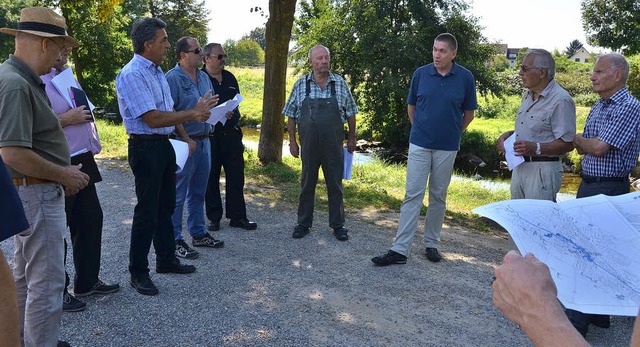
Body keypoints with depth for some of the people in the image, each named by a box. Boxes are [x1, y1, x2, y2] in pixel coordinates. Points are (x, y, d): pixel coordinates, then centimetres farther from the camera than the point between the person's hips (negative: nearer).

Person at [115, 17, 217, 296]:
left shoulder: (157, 71, 13)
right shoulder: (132, 74, -17)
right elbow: (153, 119, -23)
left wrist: (195, 113, -1)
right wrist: (193, 113, -18)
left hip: (164, 145, 9)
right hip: (145, 147, -9)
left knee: (166, 207, 18)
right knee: (147, 211, -1)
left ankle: (166, 259, 32)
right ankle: (138, 272, 12)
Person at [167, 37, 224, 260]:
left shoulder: (203, 77, 13)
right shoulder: (173, 78, -12)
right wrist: (186, 140, -18)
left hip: (204, 141, 8)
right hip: (185, 143, -8)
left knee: (198, 192, 16)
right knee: (178, 195, 0)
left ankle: (198, 234, 28)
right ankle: (175, 240, 8)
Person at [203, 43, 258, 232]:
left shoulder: (230, 78, 13)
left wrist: (233, 115, 6)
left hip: (231, 133, 5)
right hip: (209, 135, -5)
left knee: (236, 176, 7)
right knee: (211, 178, 6)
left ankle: (237, 216, 17)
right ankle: (214, 217, 17)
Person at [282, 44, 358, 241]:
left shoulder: (340, 83, 1)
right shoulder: (301, 84, 0)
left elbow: (350, 113, 8)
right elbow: (291, 115, 5)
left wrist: (352, 138, 8)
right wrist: (292, 141, 2)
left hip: (334, 146, 0)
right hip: (308, 145, 0)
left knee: (335, 184, 7)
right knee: (307, 184, 10)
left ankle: (338, 225, 19)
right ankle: (303, 223, 23)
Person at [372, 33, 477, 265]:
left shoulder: (465, 78, -3)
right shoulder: (421, 74, -1)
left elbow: (469, 113, 9)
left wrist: (452, 133, 13)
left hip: (447, 148, 0)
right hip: (419, 144, 0)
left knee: (438, 196, 10)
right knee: (412, 195, -2)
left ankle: (432, 244, 23)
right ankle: (399, 249, -1)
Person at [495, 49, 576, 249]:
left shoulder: (560, 100, -15)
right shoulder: (528, 95, 13)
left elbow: (567, 143, -17)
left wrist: (536, 148, -29)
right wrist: (506, 136, 6)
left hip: (542, 170, -9)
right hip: (520, 166, 9)